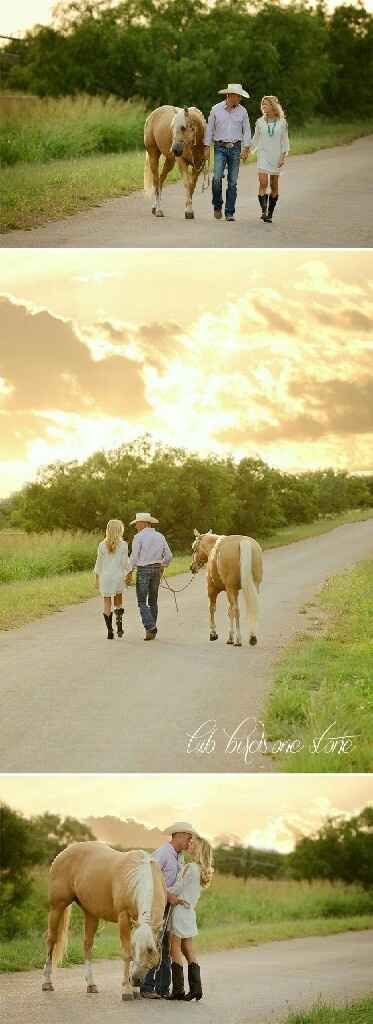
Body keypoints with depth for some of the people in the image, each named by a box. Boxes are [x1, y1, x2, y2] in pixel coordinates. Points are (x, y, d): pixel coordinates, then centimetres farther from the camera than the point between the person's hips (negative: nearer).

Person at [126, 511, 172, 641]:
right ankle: (152, 630, 17)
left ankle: (150, 627, -16)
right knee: (153, 601, 14)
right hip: (157, 570, 5)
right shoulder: (160, 536, 7)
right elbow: (169, 556, 9)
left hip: (143, 570, -5)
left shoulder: (139, 537, -9)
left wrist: (129, 572, -5)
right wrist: (162, 566, 26)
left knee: (142, 602, 0)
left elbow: (134, 556, -12)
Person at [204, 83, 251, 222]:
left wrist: (246, 149, -6)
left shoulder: (242, 111, 4)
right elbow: (210, 129, 5)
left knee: (233, 182, 1)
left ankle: (230, 213, 6)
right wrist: (207, 147, -1)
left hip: (235, 148, 1)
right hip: (220, 148, -1)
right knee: (217, 178, -17)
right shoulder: (216, 110, 1)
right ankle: (217, 205, 4)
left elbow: (246, 131, 4)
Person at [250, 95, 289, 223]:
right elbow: (255, 140, 14)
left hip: (276, 156, 0)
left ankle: (270, 214, 13)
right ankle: (264, 211, -21)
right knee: (263, 183, -16)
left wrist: (283, 156, -6)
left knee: (274, 185, 5)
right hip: (263, 155, 0)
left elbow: (285, 141, 3)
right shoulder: (260, 122, 4)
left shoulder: (282, 123, 0)